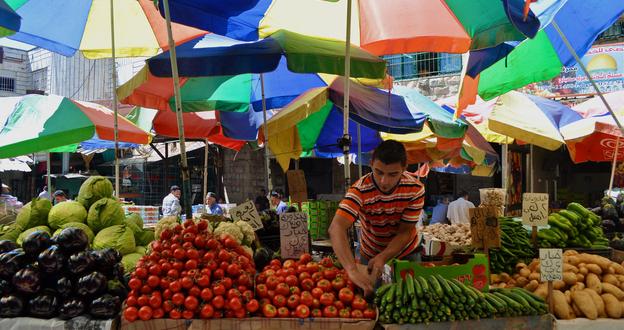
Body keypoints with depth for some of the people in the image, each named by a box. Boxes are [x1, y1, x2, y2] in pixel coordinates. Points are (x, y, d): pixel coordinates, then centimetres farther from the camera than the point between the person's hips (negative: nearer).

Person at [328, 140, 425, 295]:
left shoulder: (415, 189, -24)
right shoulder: (360, 190, -32)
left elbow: (404, 232, -19)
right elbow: (337, 228, -45)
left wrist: (382, 258, -36)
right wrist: (353, 270, -58)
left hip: (406, 252, 2)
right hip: (370, 254, -1)